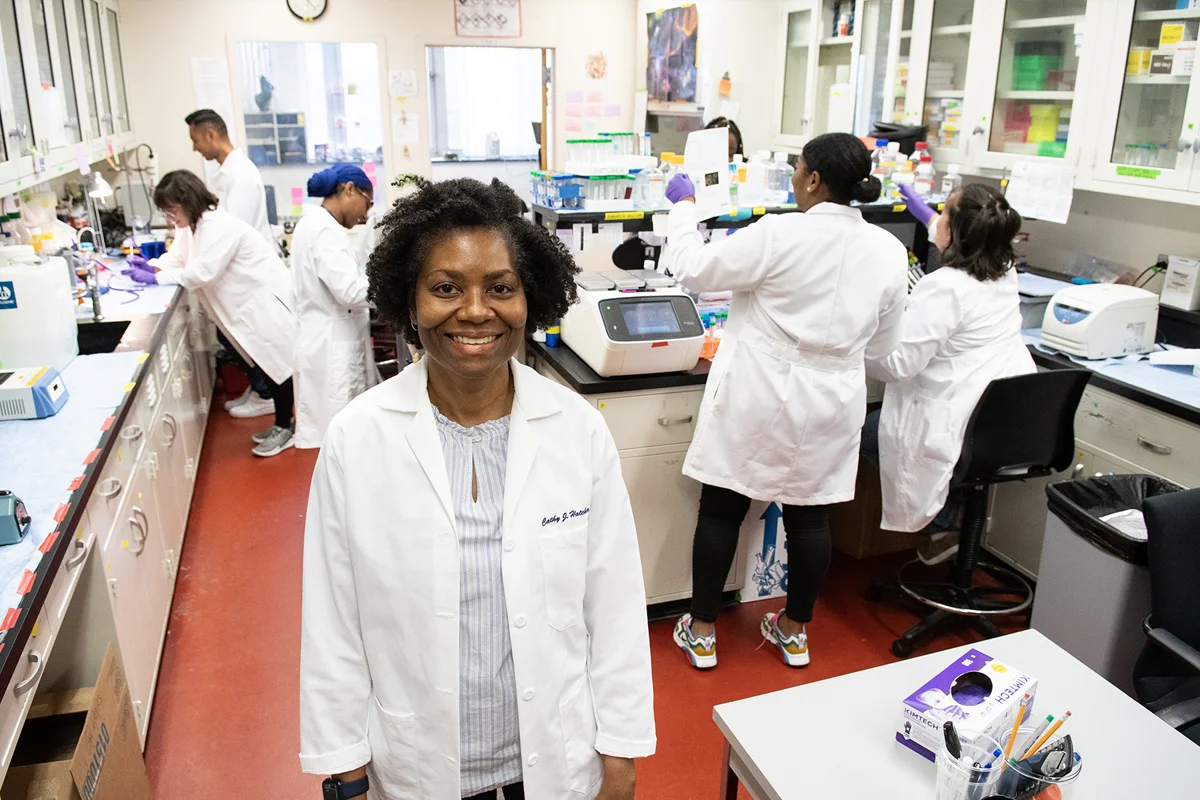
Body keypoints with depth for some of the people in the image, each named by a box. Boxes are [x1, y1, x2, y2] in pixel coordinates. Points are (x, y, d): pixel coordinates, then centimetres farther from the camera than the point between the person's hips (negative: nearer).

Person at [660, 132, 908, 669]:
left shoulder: (778, 236, -18)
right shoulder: (890, 252, -1)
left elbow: (691, 269, -7)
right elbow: (880, 347, 8)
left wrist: (682, 205, 8)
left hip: (758, 402, -4)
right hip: (830, 406, 5)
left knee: (721, 511, 10)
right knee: (809, 516, 16)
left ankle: (702, 633, 22)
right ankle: (795, 632, 32)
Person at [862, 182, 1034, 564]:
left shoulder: (944, 288, -22)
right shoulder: (1004, 270, 4)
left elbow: (897, 363, -21)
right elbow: (966, 242, 30)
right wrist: (925, 213, 40)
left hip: (967, 432, -9)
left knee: (868, 431, 13)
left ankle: (945, 521, 11)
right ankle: (955, 511, 23)